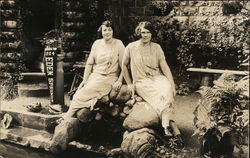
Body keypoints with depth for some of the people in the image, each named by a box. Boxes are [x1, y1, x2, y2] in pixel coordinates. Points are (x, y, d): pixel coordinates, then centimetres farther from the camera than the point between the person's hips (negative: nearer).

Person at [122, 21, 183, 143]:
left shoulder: (156, 47, 9)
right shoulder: (131, 48, 2)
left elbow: (164, 66, 4)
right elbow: (124, 66, 13)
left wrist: (172, 83, -7)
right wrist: (129, 84, 9)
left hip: (158, 78, 2)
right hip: (141, 82, -2)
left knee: (167, 90, -33)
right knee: (162, 96, -31)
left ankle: (166, 125, -30)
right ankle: (171, 124, -28)